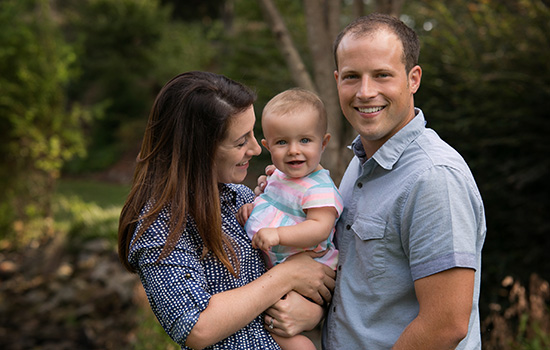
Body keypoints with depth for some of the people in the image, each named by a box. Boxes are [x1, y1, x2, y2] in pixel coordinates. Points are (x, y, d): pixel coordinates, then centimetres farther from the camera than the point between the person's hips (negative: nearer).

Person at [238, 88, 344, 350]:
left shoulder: (320, 188, -20)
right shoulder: (279, 176, 7)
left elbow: (320, 228, -30)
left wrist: (278, 234, -37)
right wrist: (253, 206, 5)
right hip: (275, 269, 9)